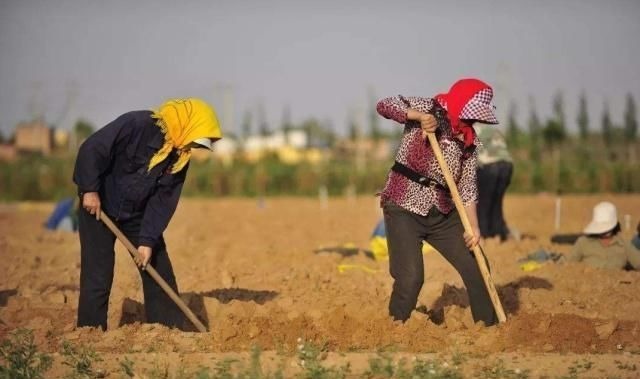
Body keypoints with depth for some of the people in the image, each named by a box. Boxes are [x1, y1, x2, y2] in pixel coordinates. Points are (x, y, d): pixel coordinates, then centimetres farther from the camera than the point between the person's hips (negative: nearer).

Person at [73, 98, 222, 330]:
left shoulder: (179, 157, -6)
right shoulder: (135, 125, -26)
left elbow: (164, 200, -8)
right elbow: (91, 150, -26)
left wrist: (148, 240, -14)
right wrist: (90, 190, -25)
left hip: (138, 214, 6)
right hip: (98, 207, -6)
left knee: (160, 273, 4)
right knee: (98, 275, -9)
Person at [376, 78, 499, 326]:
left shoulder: (469, 139, 6)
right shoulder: (428, 108, -7)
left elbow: (467, 185, 3)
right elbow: (385, 105, -18)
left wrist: (474, 226, -7)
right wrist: (419, 116, -30)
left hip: (443, 214, 6)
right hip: (404, 209, -6)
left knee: (476, 267, 6)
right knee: (411, 278, -17)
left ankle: (490, 327, 23)